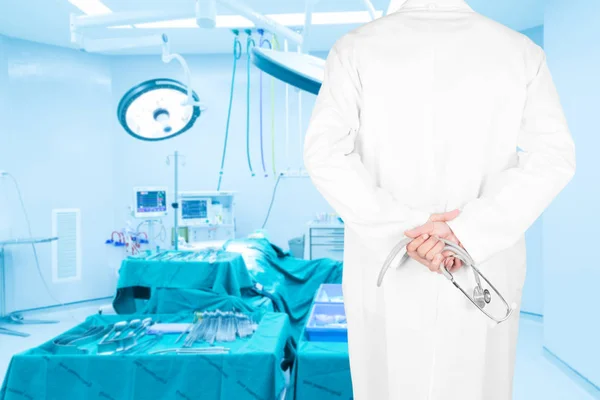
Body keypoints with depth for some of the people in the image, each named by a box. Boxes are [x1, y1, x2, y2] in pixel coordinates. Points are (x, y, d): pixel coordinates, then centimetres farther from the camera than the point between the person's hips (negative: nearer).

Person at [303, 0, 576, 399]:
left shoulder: (356, 48, -5)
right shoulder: (521, 51, -1)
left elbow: (325, 155, -17)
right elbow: (554, 158, -12)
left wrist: (403, 226, -16)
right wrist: (466, 232, -17)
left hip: (387, 261, 0)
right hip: (482, 269, 1)